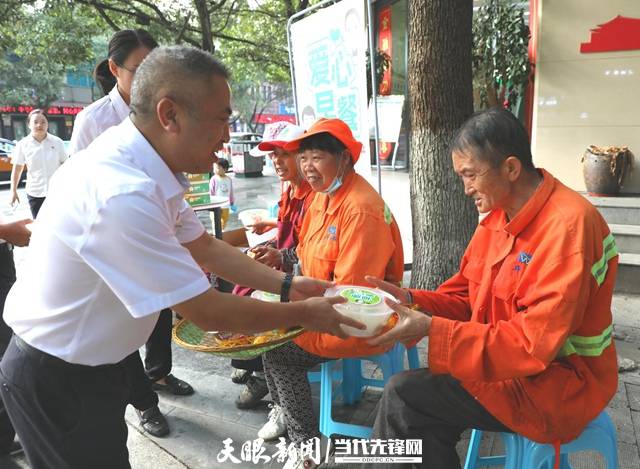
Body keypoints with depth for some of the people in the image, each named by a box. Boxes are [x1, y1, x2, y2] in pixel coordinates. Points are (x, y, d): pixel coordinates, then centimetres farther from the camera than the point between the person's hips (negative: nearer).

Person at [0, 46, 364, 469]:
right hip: (56, 381, -8)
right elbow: (207, 312, -27)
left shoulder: (149, 170, -5)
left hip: (94, 364, 8)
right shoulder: (122, 194, -34)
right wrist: (302, 314, -14)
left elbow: (203, 246, 5)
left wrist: (286, 285, 1)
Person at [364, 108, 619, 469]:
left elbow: (533, 345, -27)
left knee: (403, 396, -15)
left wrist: (432, 330, -29)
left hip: (559, 384, -7)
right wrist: (410, 300, -9)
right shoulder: (499, 216, 3)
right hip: (511, 366, 7)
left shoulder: (568, 224, -24)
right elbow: (465, 298, 8)